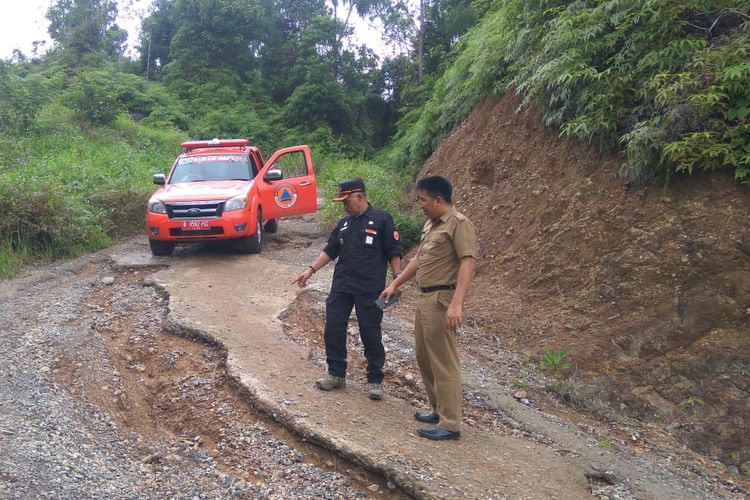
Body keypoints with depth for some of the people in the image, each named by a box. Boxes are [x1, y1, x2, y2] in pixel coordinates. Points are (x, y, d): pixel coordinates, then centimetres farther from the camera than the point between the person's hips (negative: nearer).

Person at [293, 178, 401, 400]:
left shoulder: (381, 219, -3)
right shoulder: (344, 223, 15)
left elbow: (393, 252, -3)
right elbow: (330, 250, 18)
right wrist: (311, 269, 10)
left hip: (369, 290, -6)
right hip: (341, 287, 6)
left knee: (371, 334, 1)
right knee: (333, 330, 5)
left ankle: (375, 380, 15)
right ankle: (336, 374, 21)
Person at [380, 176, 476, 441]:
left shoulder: (459, 224, -13)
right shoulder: (431, 224, 16)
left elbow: (468, 263, -21)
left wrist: (456, 303, -29)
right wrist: (395, 284, 25)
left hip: (442, 301, -10)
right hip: (425, 298, 10)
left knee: (444, 362, -5)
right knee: (425, 358, 17)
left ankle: (450, 425, 4)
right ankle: (439, 410, 30)